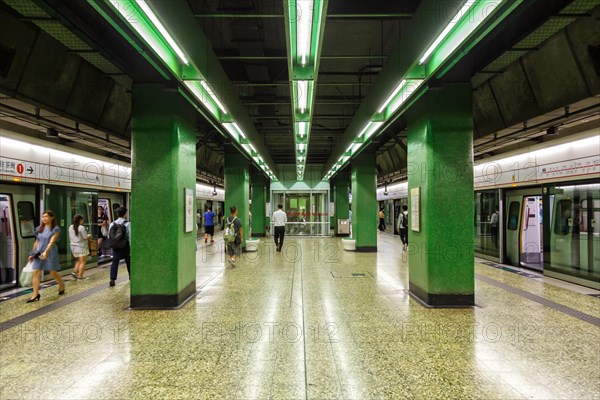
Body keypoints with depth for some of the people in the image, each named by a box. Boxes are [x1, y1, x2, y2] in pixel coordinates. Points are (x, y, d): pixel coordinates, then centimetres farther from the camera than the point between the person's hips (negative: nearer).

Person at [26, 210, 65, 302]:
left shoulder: (55, 229, -8)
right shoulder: (39, 229, 8)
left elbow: (52, 242, -20)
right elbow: (36, 242, 14)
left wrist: (46, 252, -32)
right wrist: (32, 253, 12)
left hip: (50, 253, -5)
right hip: (39, 253, 5)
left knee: (53, 273, 4)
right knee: (36, 272, -2)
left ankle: (62, 285, 32)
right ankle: (35, 294, 2)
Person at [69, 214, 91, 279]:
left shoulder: (71, 227, 6)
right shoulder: (81, 227, -17)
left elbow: (70, 238, 14)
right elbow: (85, 237, -16)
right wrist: (89, 236, 4)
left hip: (73, 246, 7)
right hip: (81, 247, -7)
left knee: (78, 261, 22)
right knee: (82, 262, 2)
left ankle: (75, 272, 8)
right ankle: (80, 276, 1)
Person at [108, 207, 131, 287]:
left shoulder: (112, 224, 1)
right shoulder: (127, 224, -13)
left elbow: (109, 236, 6)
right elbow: (130, 237, -13)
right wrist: (131, 248, -8)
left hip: (115, 247, 3)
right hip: (125, 247, -2)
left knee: (115, 262, 3)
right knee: (128, 262, 15)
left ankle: (112, 280, -6)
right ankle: (131, 276, 30)